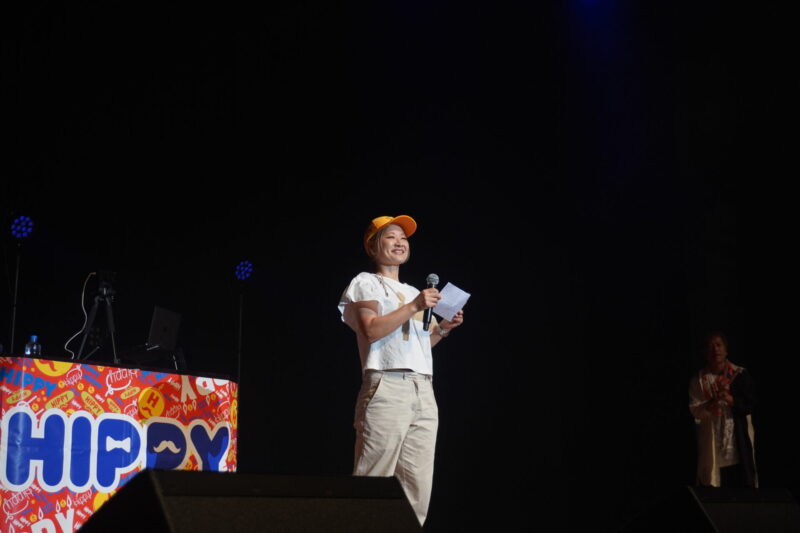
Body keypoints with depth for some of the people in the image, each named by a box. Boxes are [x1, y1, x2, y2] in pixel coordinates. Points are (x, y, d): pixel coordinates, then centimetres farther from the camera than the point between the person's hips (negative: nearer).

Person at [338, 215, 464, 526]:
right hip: (387, 388, -7)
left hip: (423, 392, 7)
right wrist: (414, 307, -13)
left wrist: (444, 327, 13)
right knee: (374, 481, -13)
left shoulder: (414, 292, 28)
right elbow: (371, 331, -9)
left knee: (418, 487, 1)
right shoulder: (365, 283, 7)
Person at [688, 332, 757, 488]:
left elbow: (750, 404, -4)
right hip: (711, 443, 0)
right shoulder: (698, 380, 1)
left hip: (738, 441, 0)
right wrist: (710, 404, -24)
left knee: (743, 487, 2)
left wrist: (731, 400, -21)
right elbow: (695, 411, -4)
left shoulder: (741, 375, 0)